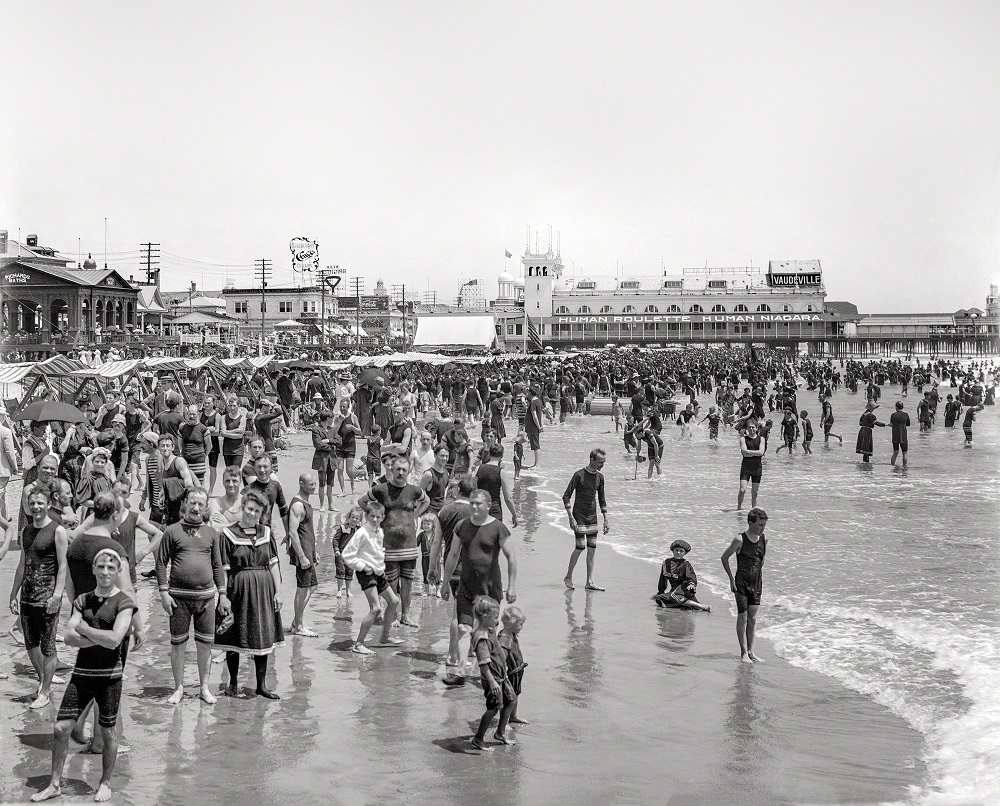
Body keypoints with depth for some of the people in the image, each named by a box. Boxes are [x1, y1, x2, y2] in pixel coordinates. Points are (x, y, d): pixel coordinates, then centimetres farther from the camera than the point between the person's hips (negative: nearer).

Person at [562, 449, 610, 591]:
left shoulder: (600, 477, 6)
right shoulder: (579, 475, -12)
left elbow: (601, 500, 15)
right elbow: (566, 496, -11)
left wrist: (606, 520, 11)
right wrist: (571, 518, -16)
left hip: (592, 518, 6)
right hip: (579, 516, -6)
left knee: (592, 549, 3)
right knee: (580, 547, -9)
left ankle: (590, 582, 7)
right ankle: (568, 577, 8)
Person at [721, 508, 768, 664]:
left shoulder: (764, 539, 2)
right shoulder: (740, 540, -14)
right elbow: (724, 557, -5)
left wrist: (761, 577, 13)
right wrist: (731, 579, -5)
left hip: (756, 584, 5)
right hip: (741, 583, -5)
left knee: (752, 618, 8)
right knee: (742, 617, 0)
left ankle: (750, 652, 15)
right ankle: (743, 653, 6)